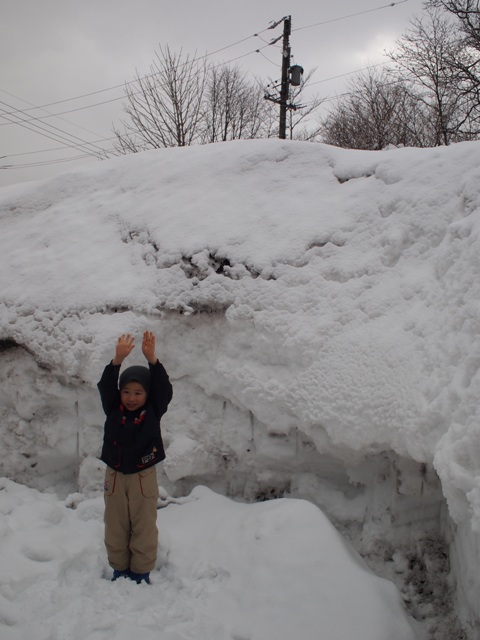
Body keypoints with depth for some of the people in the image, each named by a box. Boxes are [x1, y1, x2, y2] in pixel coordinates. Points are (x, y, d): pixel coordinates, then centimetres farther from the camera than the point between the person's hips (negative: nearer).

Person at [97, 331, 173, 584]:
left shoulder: (153, 411, -8)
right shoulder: (113, 409, -4)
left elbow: (163, 389, -22)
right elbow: (105, 386, -19)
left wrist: (152, 359, -37)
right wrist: (118, 359, -36)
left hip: (143, 476, -2)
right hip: (115, 475, 2)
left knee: (144, 528, 7)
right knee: (115, 527, 14)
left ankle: (141, 572, 23)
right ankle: (119, 569, 31)